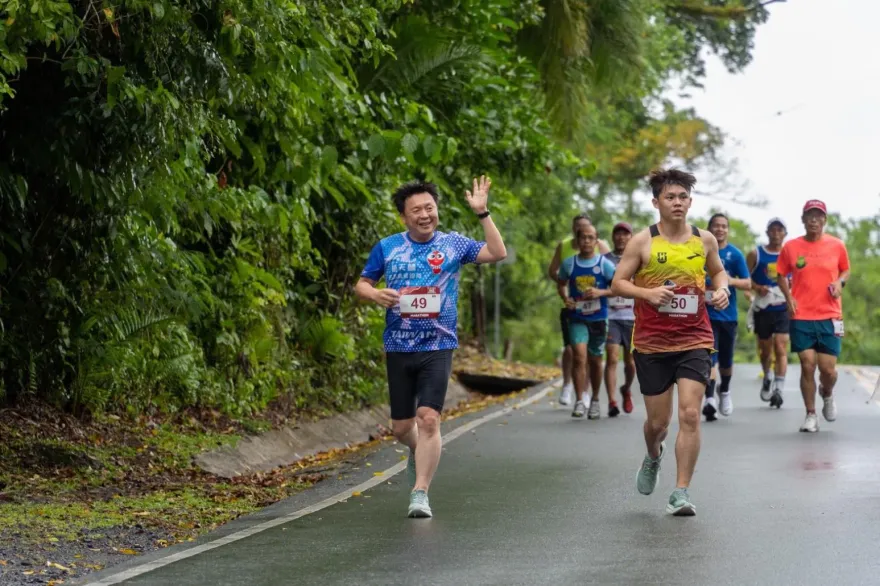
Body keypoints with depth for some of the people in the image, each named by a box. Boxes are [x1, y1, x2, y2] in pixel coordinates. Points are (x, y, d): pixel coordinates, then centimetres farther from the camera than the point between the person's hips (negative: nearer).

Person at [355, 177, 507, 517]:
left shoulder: (453, 244, 1)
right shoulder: (387, 248, 4)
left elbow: (497, 253, -7)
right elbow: (361, 284, 12)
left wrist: (482, 214, -14)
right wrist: (374, 294, -11)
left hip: (438, 347, -2)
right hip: (398, 348, 2)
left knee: (428, 419, -16)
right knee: (401, 427, 10)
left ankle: (420, 493, -9)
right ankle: (421, 452, 45)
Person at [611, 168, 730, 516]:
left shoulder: (704, 240, 4)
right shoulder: (642, 242, -4)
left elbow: (718, 270, 22)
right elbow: (617, 284, -2)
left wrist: (722, 289, 0)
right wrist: (648, 293, -20)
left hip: (694, 341, 1)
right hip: (651, 343, -1)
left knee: (690, 414, -12)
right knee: (657, 420, 6)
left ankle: (681, 493, -5)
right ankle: (653, 456, 43)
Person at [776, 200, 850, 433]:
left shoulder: (837, 246, 2)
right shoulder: (790, 247, 1)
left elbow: (845, 270, 16)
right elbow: (781, 274, 12)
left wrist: (840, 282, -6)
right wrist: (788, 296, -4)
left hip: (830, 317, 0)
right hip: (801, 317, 0)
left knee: (828, 369, -2)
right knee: (807, 366, -4)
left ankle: (827, 394, 33)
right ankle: (811, 415, 11)